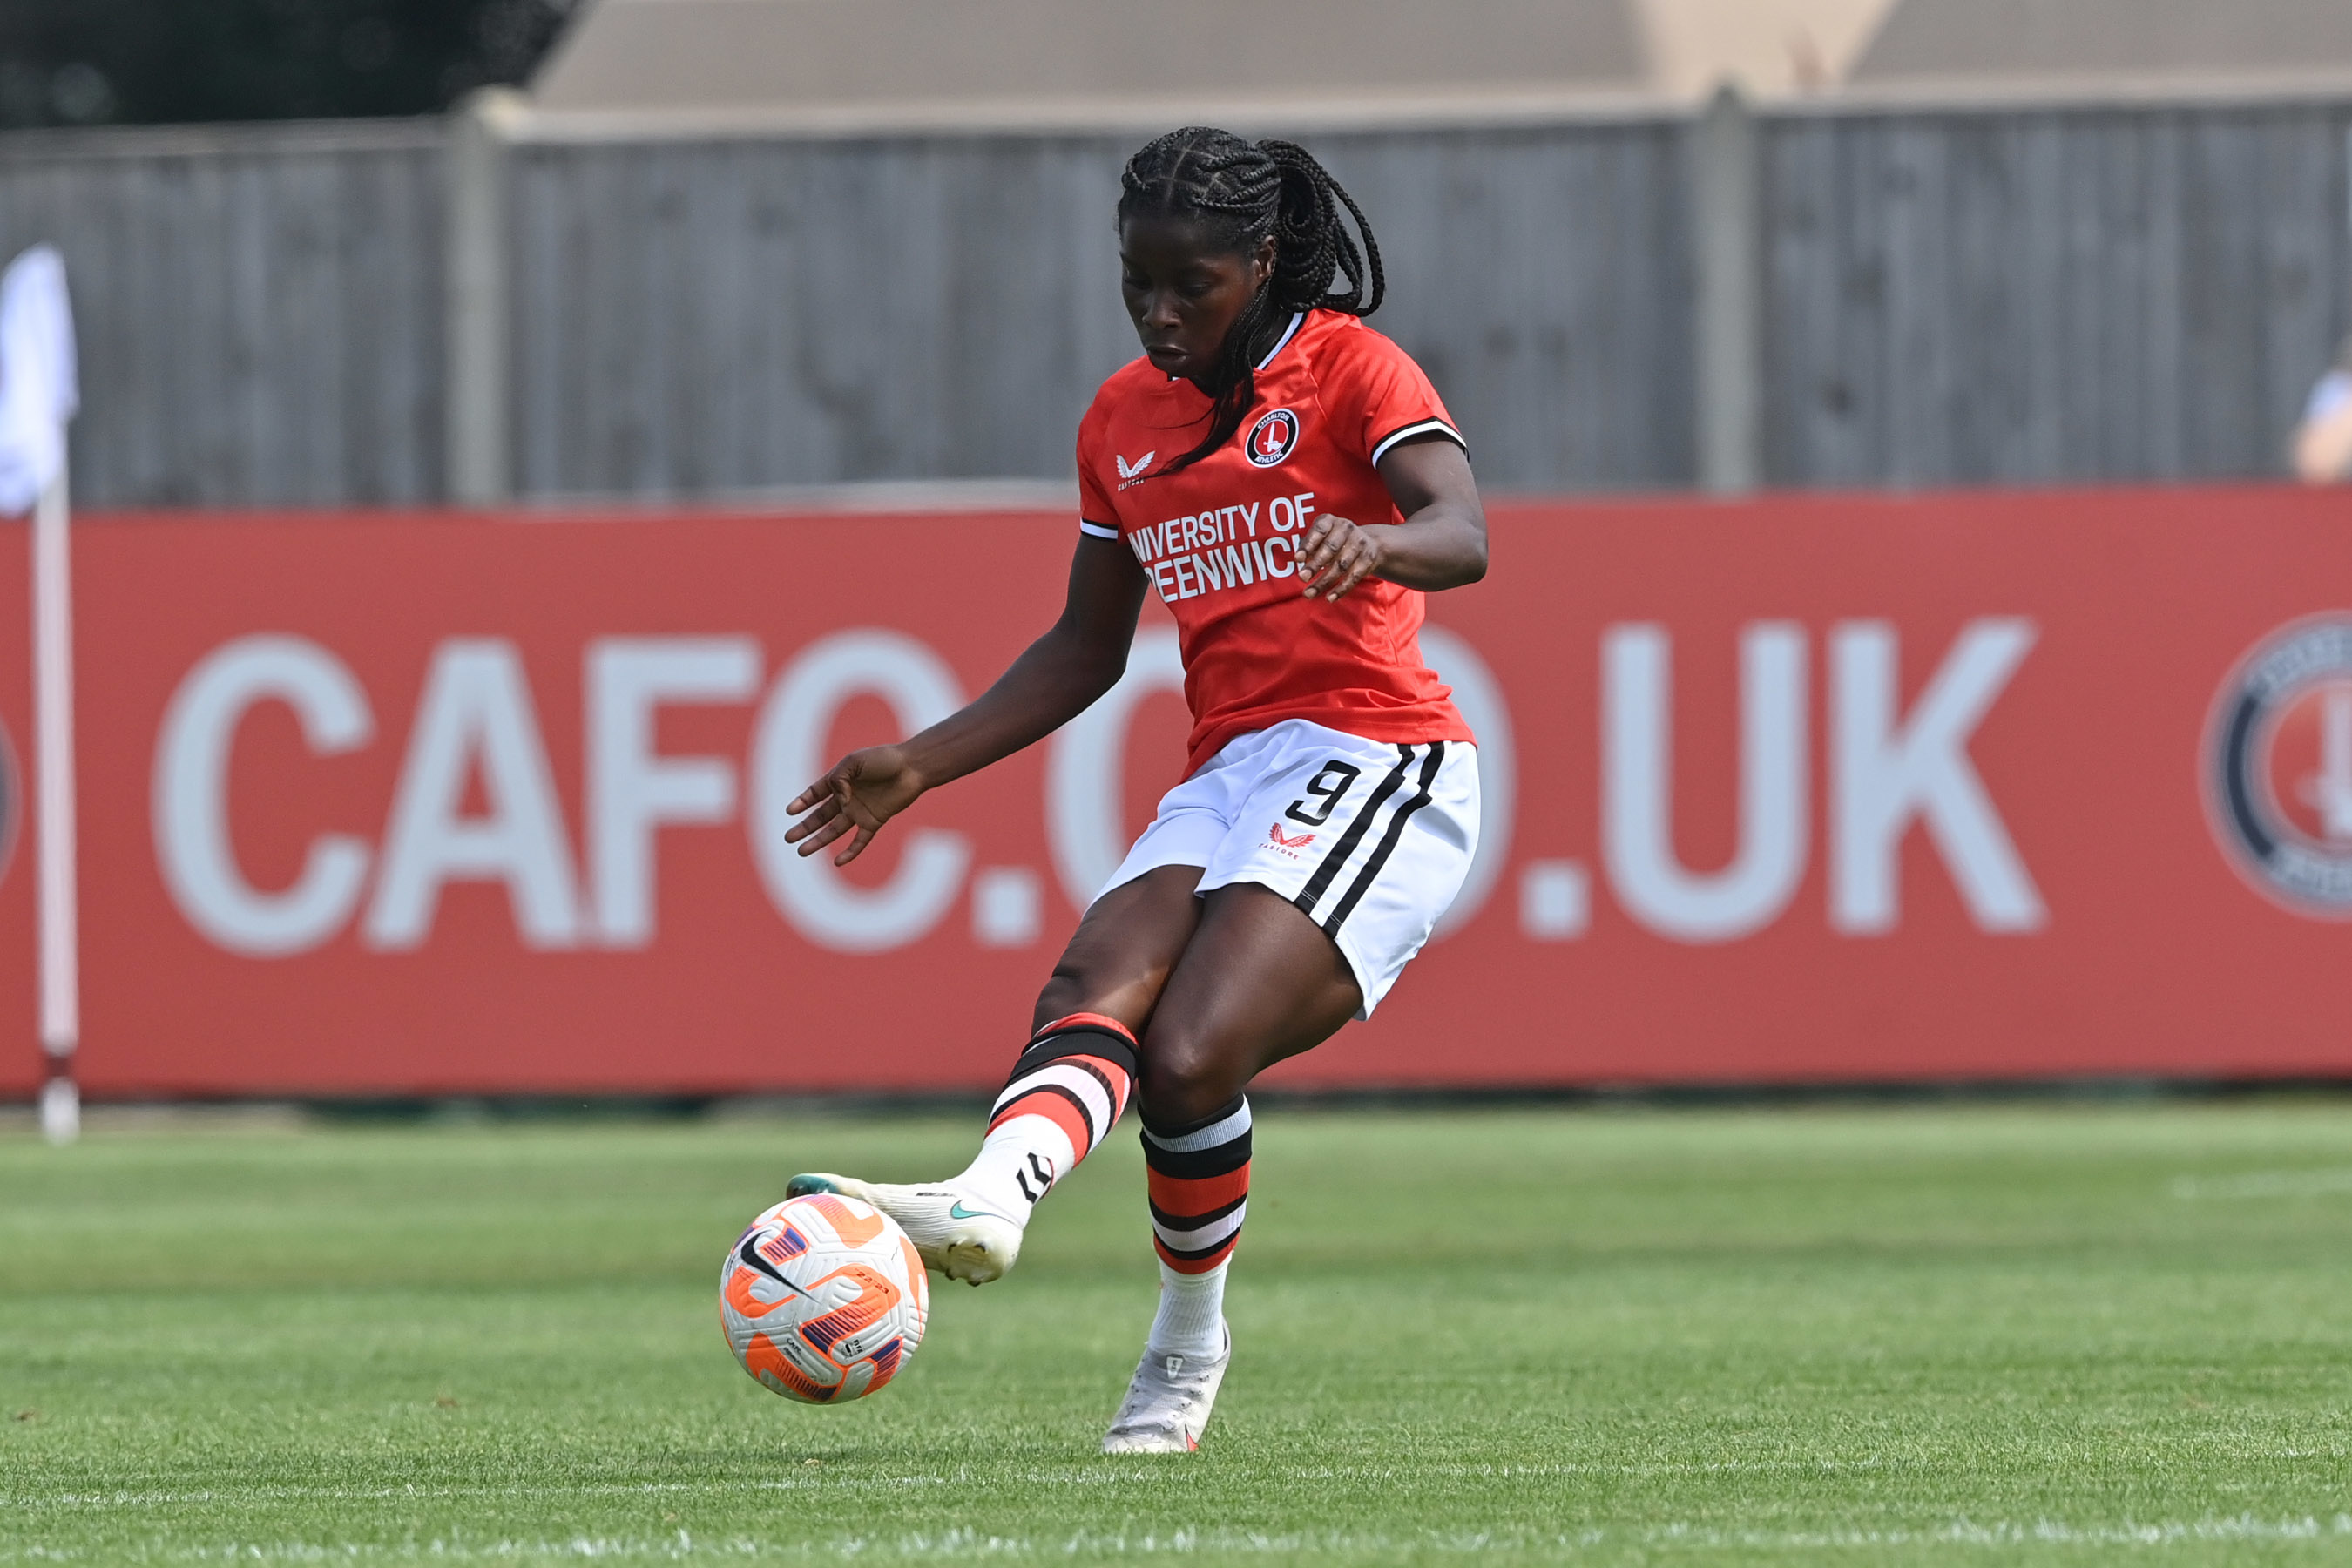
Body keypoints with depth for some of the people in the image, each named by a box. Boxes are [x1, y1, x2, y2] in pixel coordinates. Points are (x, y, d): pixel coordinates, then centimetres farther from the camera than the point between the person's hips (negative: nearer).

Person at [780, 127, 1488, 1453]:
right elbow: (1088, 650, 25)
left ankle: (1191, 1334, -11)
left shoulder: (1350, 369, -2)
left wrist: (1377, 543, -42)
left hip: (1376, 761, -6)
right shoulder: (1124, 421, 18)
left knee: (1188, 1055, -26)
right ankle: (989, 1199, -50)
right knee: (1092, 991, -26)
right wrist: (921, 767, 17)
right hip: (1228, 780, 6)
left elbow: (1464, 537, -18)